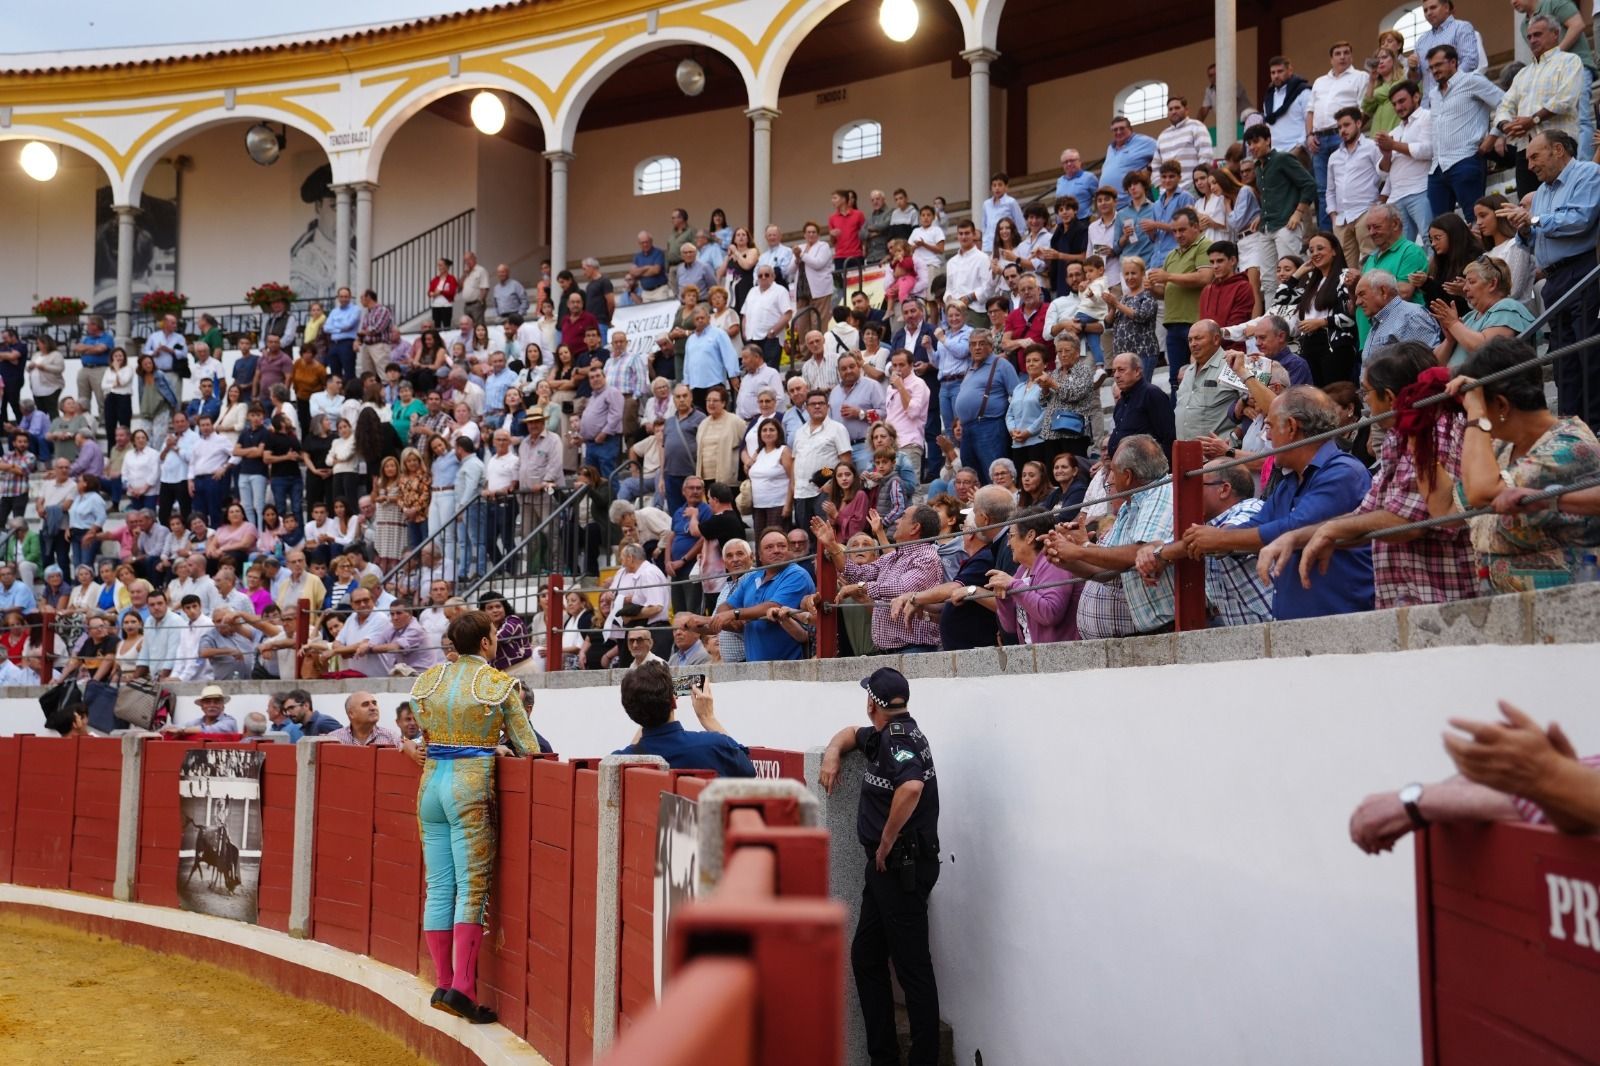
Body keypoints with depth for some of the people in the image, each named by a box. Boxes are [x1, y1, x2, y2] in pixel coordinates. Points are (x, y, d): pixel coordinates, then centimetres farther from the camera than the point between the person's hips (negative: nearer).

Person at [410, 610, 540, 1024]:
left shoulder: (426, 680, 8)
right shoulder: (500, 684, -5)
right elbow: (528, 747, -3)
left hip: (431, 782, 5)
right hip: (471, 786, -5)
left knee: (438, 888, 10)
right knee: (472, 888, -4)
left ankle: (442, 982, 15)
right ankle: (462, 986, -10)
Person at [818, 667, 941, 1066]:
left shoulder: (900, 736, -15)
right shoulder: (887, 734, 13)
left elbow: (911, 786, -34)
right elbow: (851, 733, 34)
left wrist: (886, 844, -23)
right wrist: (833, 753, 12)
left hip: (904, 866, -10)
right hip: (887, 867, 10)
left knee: (912, 965, -5)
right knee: (865, 957, 15)